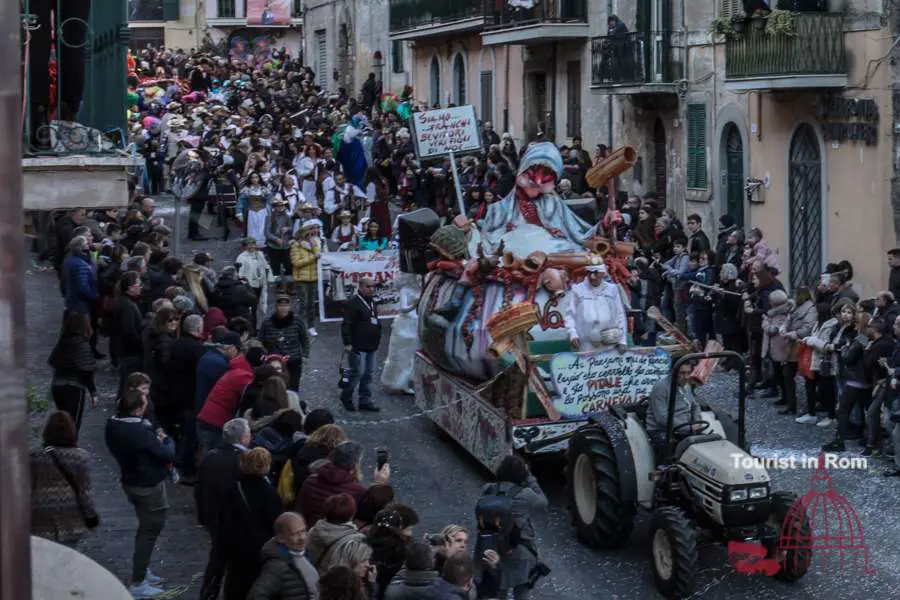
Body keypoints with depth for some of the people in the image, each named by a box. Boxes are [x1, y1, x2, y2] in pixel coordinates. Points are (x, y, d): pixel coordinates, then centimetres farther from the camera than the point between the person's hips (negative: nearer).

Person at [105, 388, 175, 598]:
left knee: (145, 527, 25)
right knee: (150, 530, 4)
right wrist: (166, 440, 0)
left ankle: (142, 571, 37)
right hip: (149, 486, -8)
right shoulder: (140, 432, -32)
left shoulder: (113, 424, -7)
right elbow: (168, 455, -23)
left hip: (130, 482, 8)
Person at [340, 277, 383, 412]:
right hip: (358, 346, -9)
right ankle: (346, 397, 11)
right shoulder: (352, 303, -14)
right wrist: (347, 343, -22)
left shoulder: (372, 302, 14)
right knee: (358, 373, -7)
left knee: (368, 374, 10)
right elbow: (346, 324, -17)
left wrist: (376, 341, 24)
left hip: (371, 346, 9)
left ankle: (365, 401, 17)